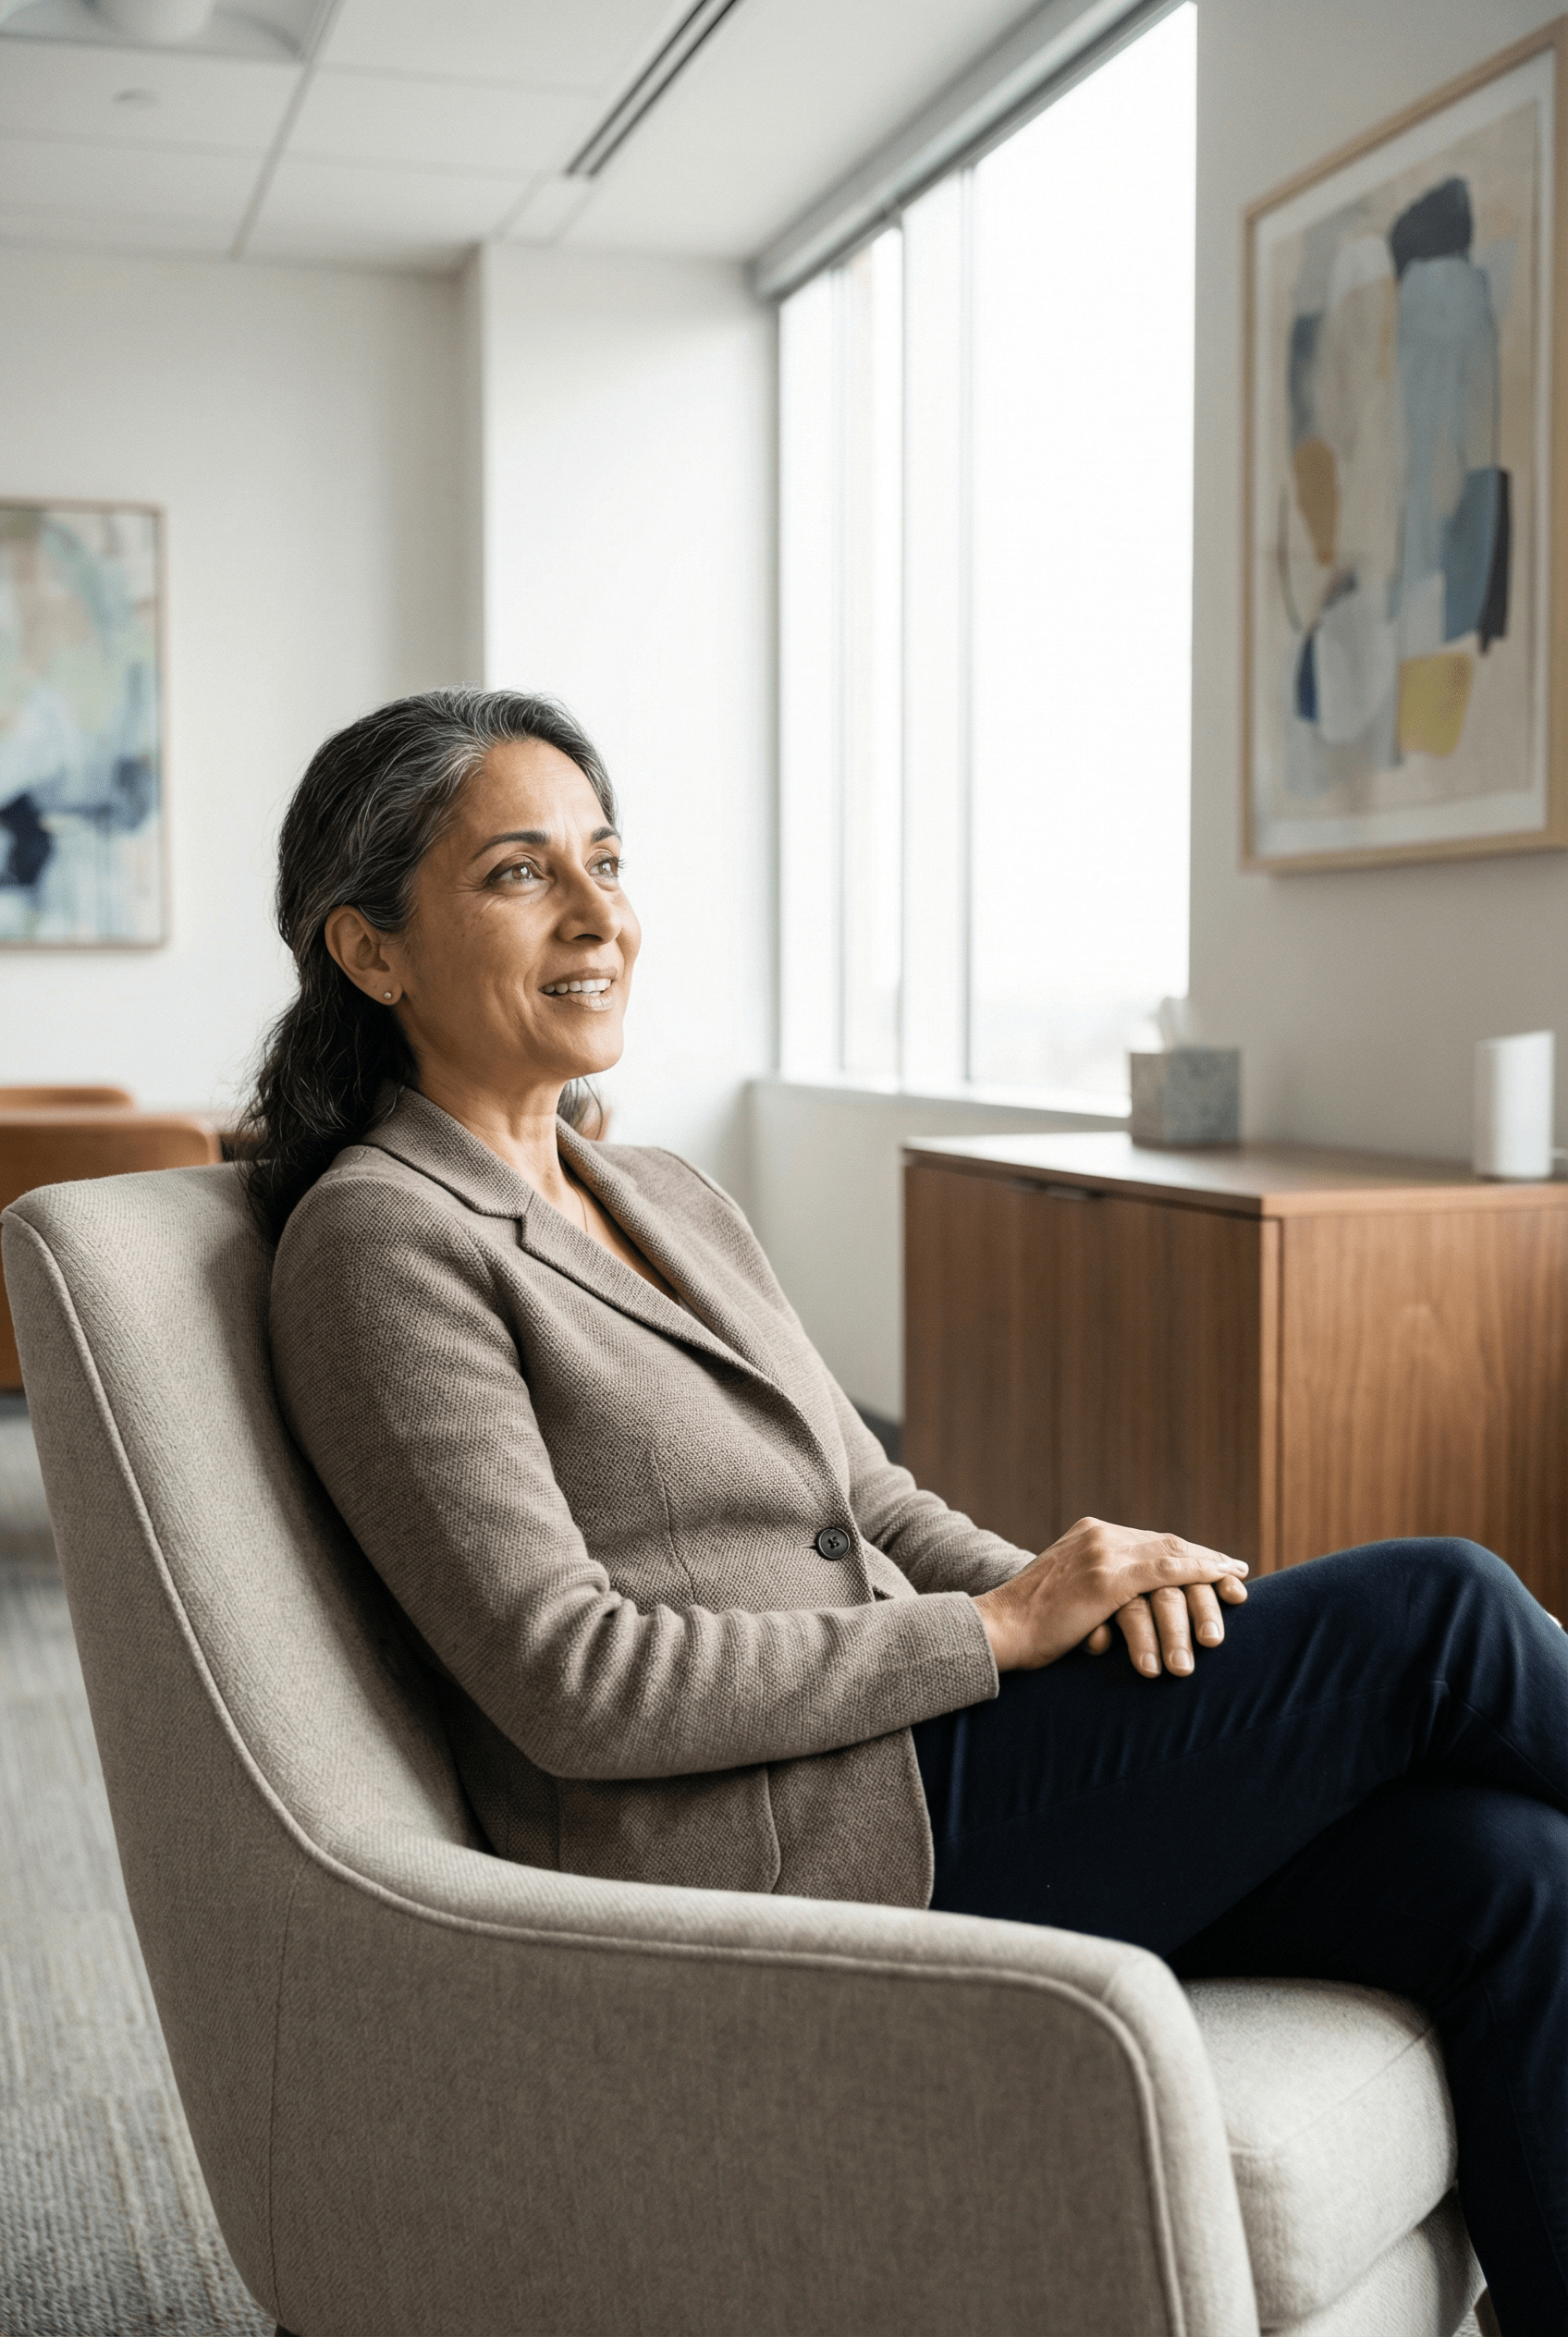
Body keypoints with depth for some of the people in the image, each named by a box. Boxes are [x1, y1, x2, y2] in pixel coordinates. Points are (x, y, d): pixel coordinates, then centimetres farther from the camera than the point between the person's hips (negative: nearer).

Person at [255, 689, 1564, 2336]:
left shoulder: (672, 1203, 16)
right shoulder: (379, 1240, -9)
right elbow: (572, 1683, -17)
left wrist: (1078, 1590, -6)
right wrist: (998, 1633, -14)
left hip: (905, 1784, 8)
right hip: (756, 1868, -7)